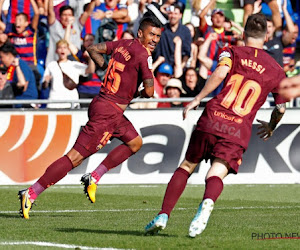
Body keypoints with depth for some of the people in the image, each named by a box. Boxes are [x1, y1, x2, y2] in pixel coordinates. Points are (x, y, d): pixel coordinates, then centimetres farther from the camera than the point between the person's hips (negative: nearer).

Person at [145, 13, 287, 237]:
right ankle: (207, 202, -45)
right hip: (239, 131, 0)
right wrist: (271, 128, 40)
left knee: (186, 167, 16)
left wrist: (197, 99, -10)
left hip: (212, 120, 0)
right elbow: (281, 108, 21)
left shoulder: (232, 52, 9)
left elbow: (220, 73, -13)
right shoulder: (276, 70, 15)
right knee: (216, 175, -9)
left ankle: (163, 216, 7)